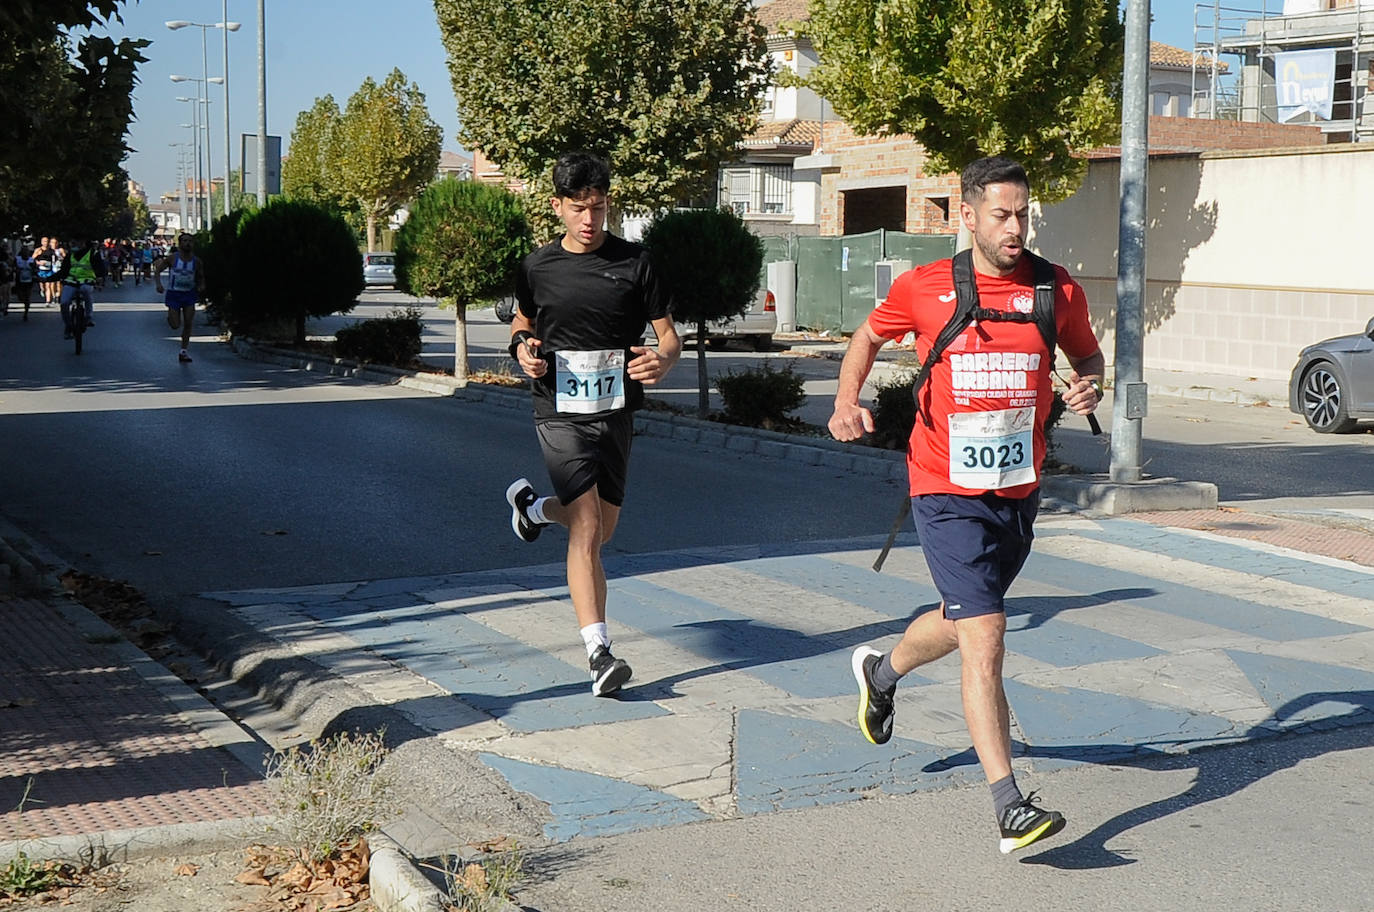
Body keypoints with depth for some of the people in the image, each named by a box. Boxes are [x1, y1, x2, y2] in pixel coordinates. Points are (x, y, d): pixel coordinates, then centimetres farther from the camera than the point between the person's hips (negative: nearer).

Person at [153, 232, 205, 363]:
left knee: (188, 324, -4)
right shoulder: (172, 258, -9)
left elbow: (201, 277, 11)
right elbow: (157, 271, -3)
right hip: (174, 293, -2)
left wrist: (201, 286, -10)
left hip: (189, 294, 2)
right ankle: (171, 316, 32)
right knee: (175, 325, -5)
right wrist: (158, 284, -20)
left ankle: (183, 352, 6)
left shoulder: (196, 261, -2)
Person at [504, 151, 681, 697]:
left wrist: (662, 360, -23)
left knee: (602, 528, 18)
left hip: (616, 412, 3)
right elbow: (522, 320, 19)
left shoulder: (633, 262, -2)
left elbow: (668, 333, 1)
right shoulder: (537, 268, 0)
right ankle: (599, 652, -15)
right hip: (560, 413, -3)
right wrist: (523, 348, -4)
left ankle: (531, 504, 48)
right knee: (588, 528, -16)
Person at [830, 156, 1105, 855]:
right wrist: (847, 402, -4)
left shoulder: (1057, 290, -1)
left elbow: (1087, 353, 16)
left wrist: (1089, 386, -7)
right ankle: (1010, 808, -13)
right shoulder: (923, 288, -6)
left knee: (964, 622, 24)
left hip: (1019, 490, 4)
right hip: (948, 492, -4)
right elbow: (870, 336, 12)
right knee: (985, 640, -15)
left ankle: (881, 670, 56)